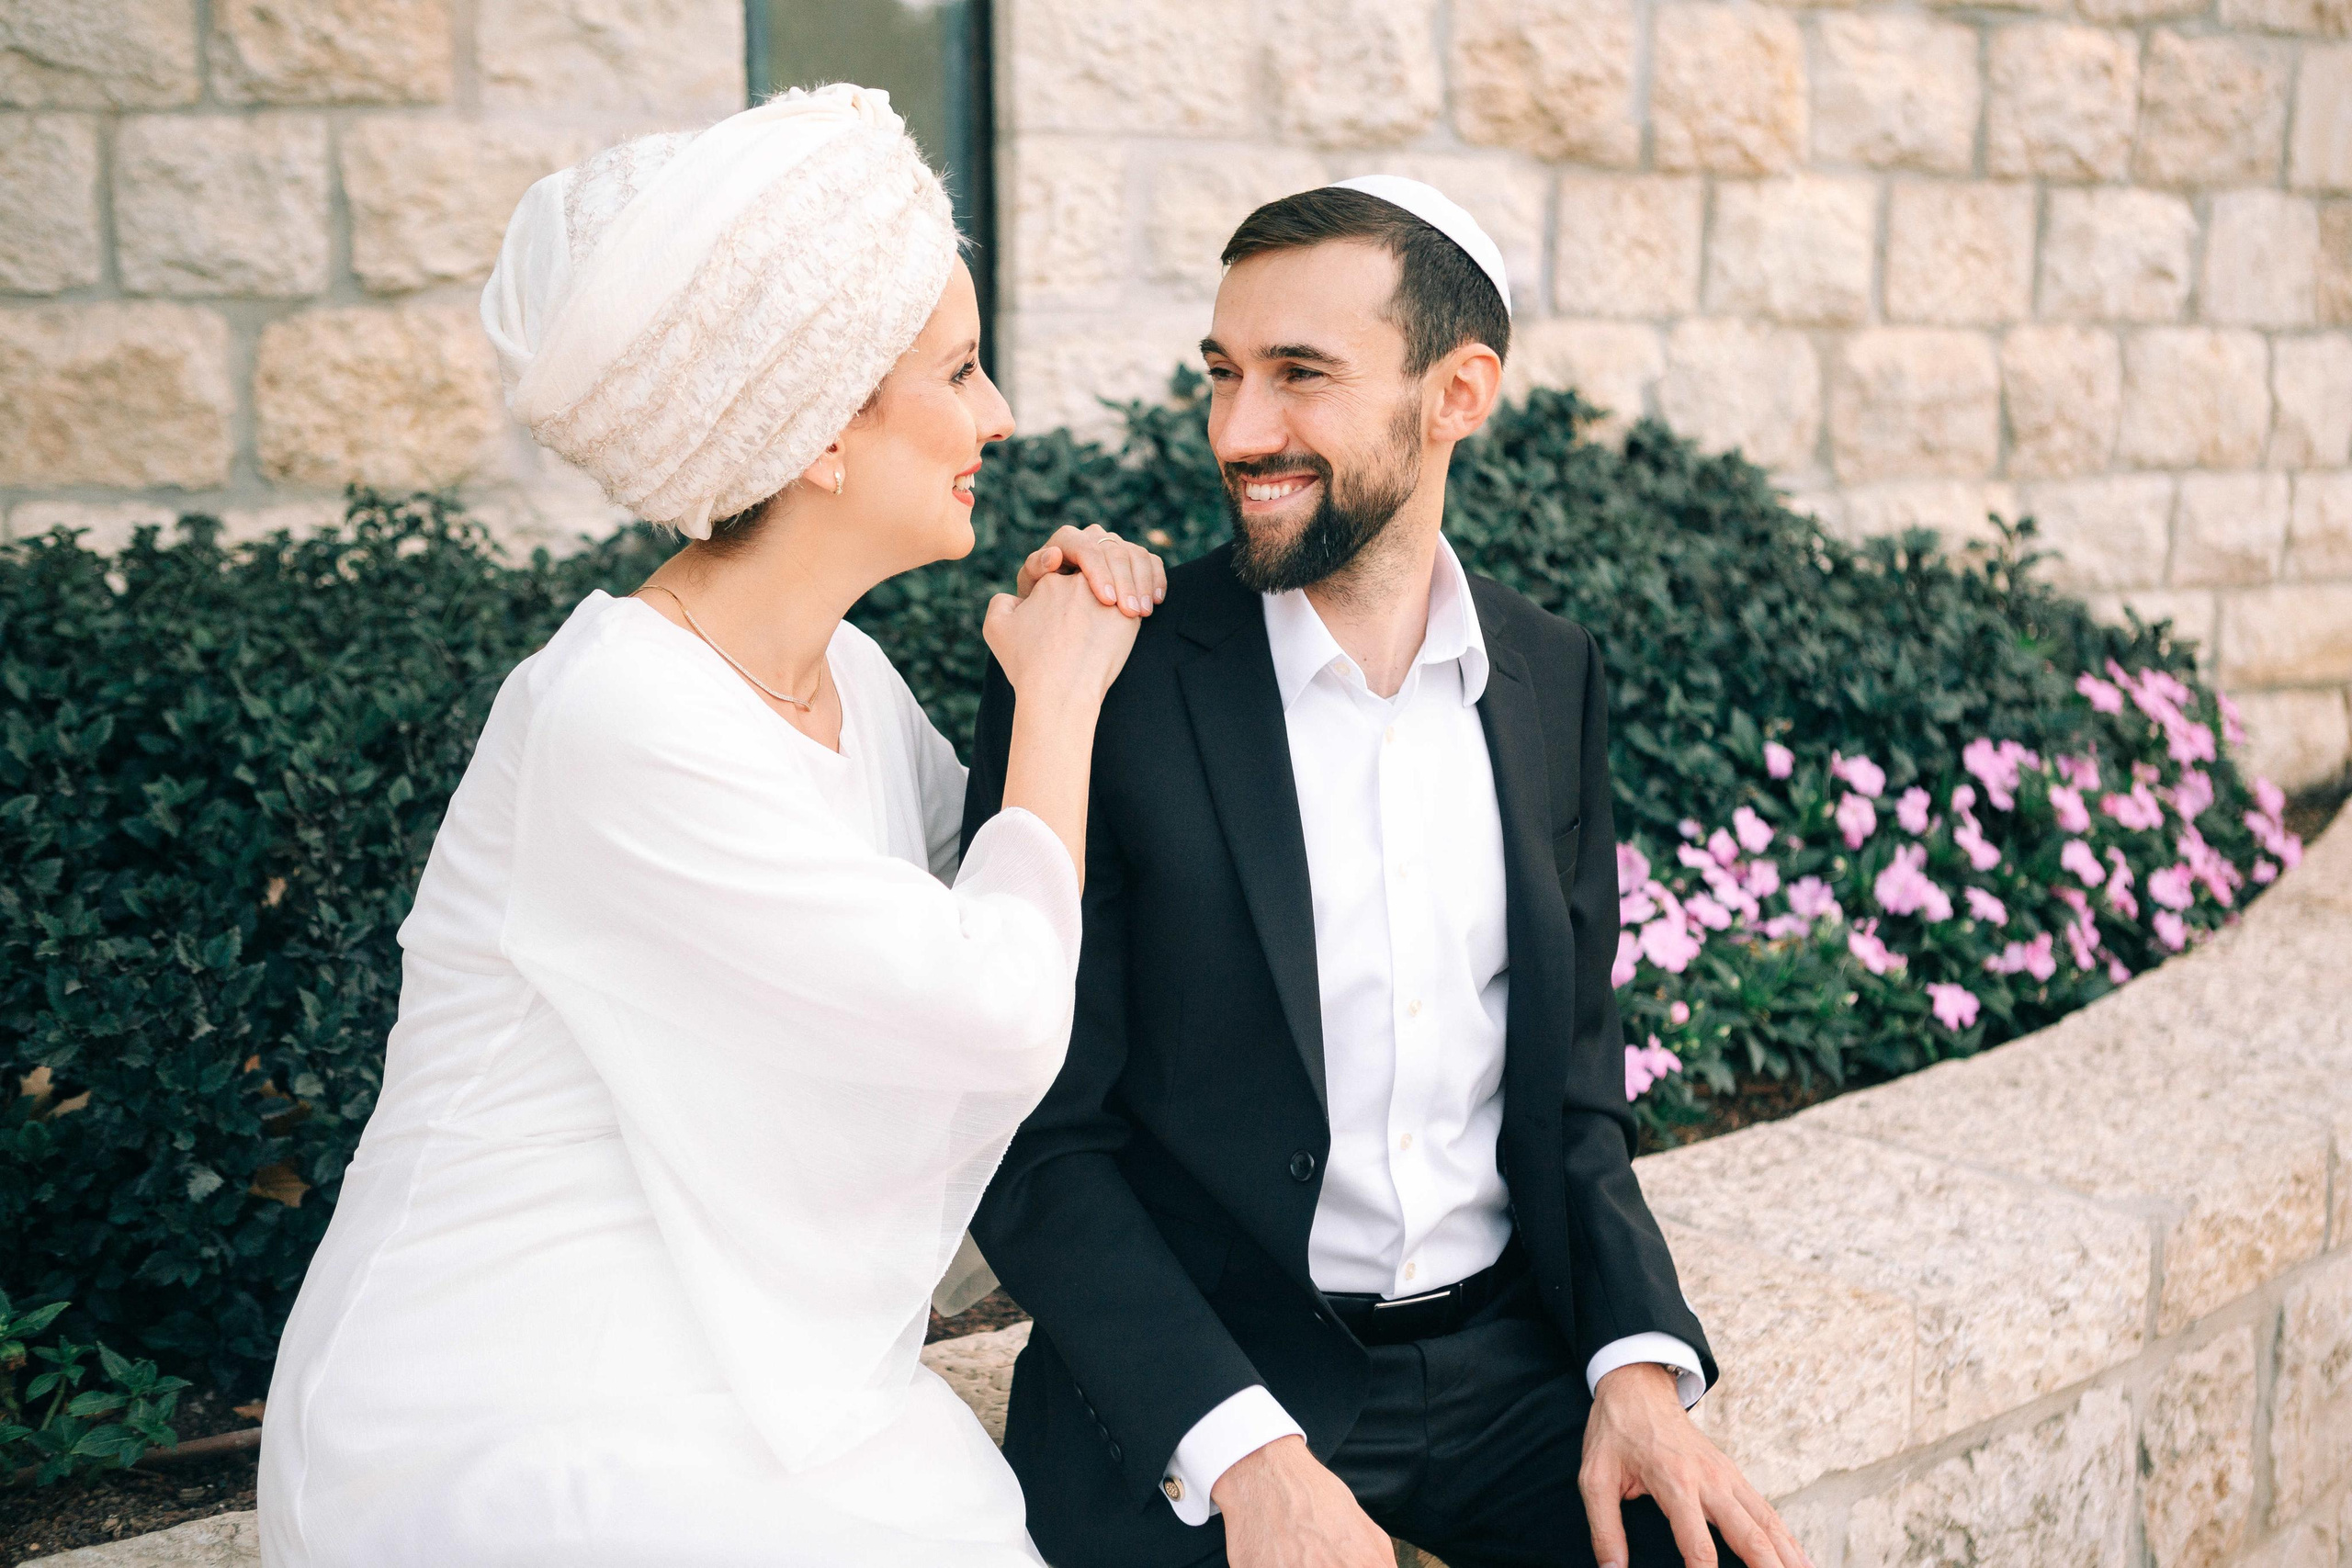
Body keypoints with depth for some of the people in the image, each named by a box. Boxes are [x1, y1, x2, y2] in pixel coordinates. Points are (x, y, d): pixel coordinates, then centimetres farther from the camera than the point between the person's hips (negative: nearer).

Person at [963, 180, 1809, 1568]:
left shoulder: (1552, 676, 4)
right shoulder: (1098, 685, -10)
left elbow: (1573, 1073, 11)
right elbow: (1039, 1137, -9)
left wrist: (1639, 1359, -4)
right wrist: (1246, 1452, -19)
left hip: (1507, 1354, 4)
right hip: (1189, 1402, -4)